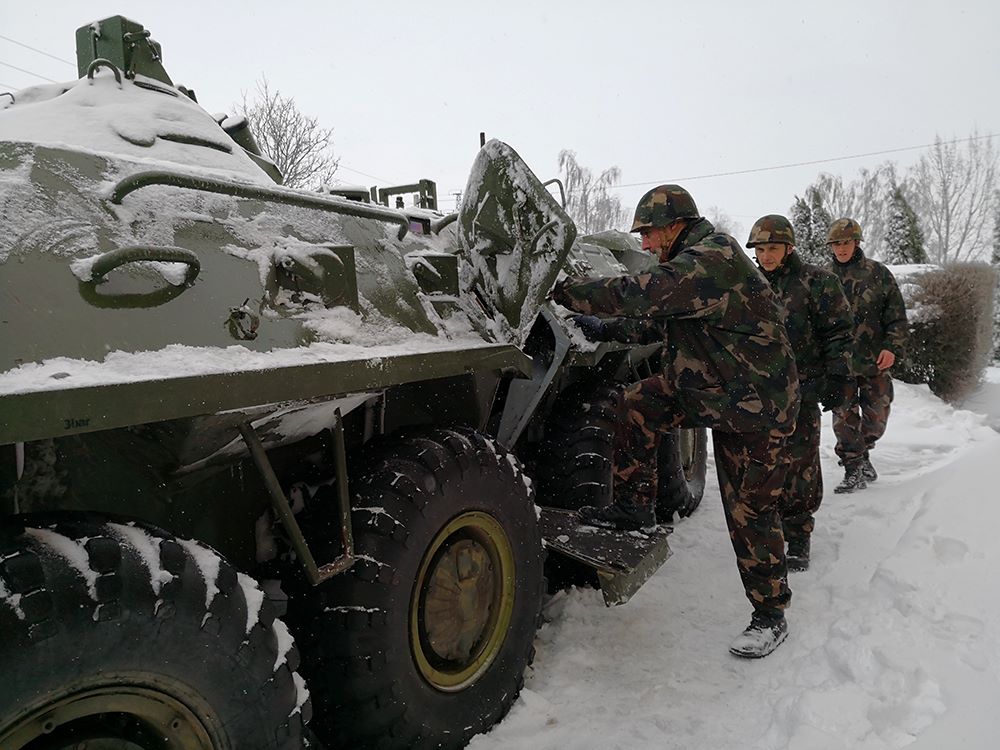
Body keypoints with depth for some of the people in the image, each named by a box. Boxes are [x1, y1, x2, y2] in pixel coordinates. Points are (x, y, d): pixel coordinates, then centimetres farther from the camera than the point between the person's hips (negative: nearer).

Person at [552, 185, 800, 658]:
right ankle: (634, 508, 10)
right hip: (704, 388, 9)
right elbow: (652, 311, 13)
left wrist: (563, 292, -26)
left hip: (757, 404, -9)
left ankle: (770, 615, 17)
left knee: (750, 511, -1)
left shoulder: (713, 260, -25)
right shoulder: (695, 259, 8)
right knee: (637, 403, -2)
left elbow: (640, 296, -32)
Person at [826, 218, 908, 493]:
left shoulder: (877, 273, 3)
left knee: (876, 416, 9)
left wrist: (892, 347, -10)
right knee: (845, 418, -3)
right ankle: (854, 469, 7)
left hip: (875, 360, 0)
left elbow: (897, 314, 2)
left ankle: (861, 454, 34)